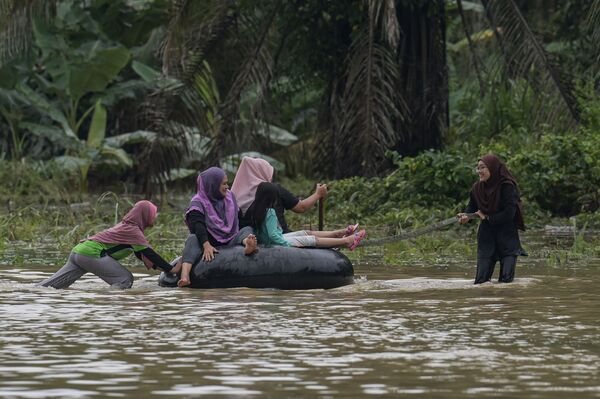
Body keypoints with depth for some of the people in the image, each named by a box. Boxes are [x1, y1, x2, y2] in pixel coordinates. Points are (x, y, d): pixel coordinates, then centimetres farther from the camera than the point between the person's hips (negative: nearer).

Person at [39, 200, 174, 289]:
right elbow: (149, 254, -10)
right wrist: (171, 270, -7)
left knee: (53, 284, 8)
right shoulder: (133, 231, -7)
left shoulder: (126, 225, 23)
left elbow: (140, 253, 28)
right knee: (125, 280, -10)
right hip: (91, 253, -10)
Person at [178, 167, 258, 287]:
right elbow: (198, 226, -20)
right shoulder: (198, 202, -3)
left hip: (230, 242, 4)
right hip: (210, 243, -4)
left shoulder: (230, 196, 15)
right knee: (193, 239, -33)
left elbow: (239, 220, 18)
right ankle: (184, 275, -58)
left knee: (247, 229, -16)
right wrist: (206, 245, -37)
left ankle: (247, 245, -57)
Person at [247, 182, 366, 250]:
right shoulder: (270, 212, -26)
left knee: (308, 233, 17)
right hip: (277, 242, -10)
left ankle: (343, 232, 25)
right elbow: (273, 235, -30)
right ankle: (347, 241, 9)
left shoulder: (254, 210, 1)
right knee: (314, 240, 0)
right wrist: (287, 244, -21)